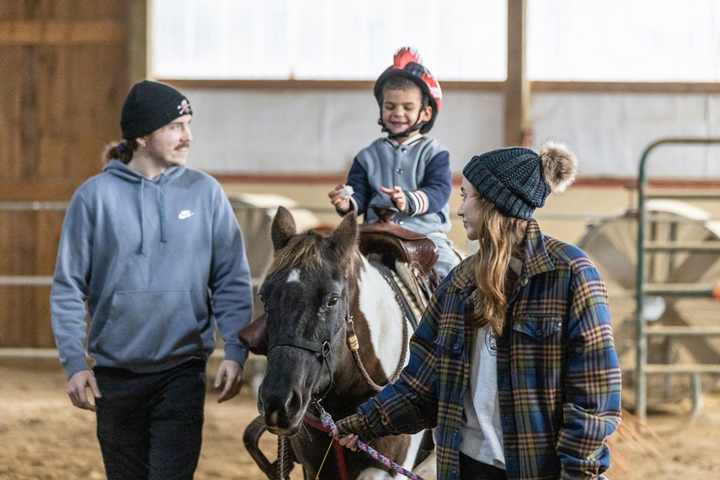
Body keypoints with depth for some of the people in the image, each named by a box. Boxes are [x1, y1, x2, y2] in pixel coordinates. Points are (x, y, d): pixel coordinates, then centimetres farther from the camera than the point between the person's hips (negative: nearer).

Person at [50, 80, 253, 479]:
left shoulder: (205, 193, 1)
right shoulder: (95, 196, -2)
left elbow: (233, 282, 3)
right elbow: (68, 288, 1)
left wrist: (235, 353, -8)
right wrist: (74, 361, -7)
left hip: (182, 369, -1)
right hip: (114, 374, 1)